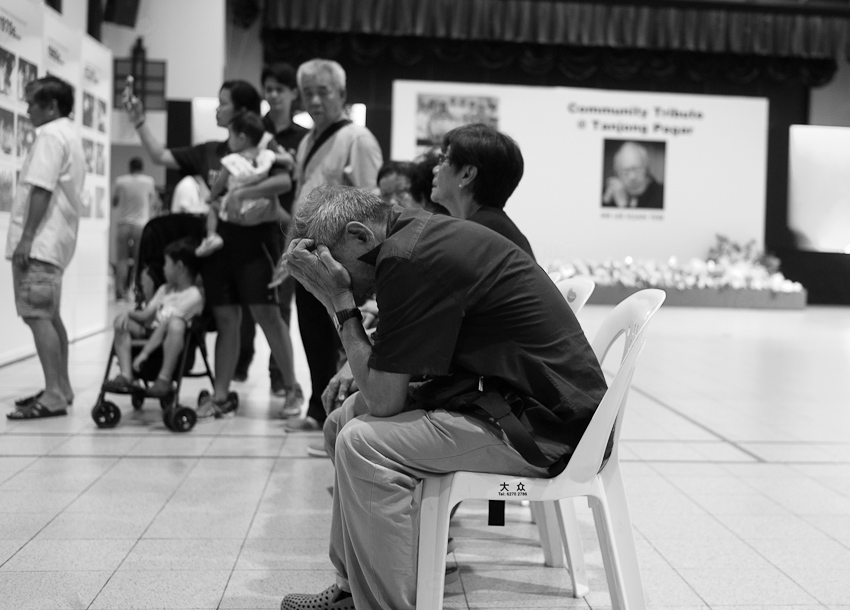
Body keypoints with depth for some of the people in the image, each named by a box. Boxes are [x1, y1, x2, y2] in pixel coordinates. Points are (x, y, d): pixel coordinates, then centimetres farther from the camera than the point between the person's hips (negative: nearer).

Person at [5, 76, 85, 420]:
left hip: (41, 240, -10)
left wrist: (27, 237, -20)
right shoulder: (70, 135, 20)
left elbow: (42, 190, -19)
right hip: (55, 239, 10)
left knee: (37, 316, -11)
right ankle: (60, 388, 17)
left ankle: (54, 396, -13)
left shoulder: (50, 135, -11)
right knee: (49, 316, 13)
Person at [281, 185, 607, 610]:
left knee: (363, 443, -21)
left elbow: (383, 400, -17)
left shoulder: (409, 260, -21)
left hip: (545, 427, -11)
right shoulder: (416, 234, 10)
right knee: (343, 422, 12)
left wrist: (340, 301, -11)